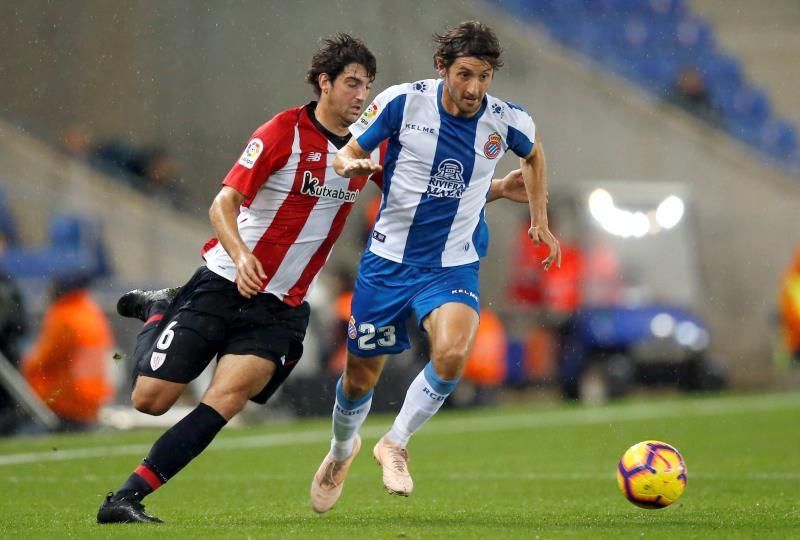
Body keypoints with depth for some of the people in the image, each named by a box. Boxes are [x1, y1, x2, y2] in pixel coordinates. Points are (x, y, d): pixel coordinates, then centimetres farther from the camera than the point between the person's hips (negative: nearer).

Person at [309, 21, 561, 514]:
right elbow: (347, 153, -2)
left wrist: (540, 222, 14)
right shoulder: (402, 102, -13)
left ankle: (396, 444, -3)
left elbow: (533, 155, 17)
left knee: (452, 354, -28)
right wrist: (351, 165, -25)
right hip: (389, 259, 0)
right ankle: (342, 450, 44)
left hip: (454, 265, 0)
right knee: (361, 377, 10)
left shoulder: (507, 121, -8)